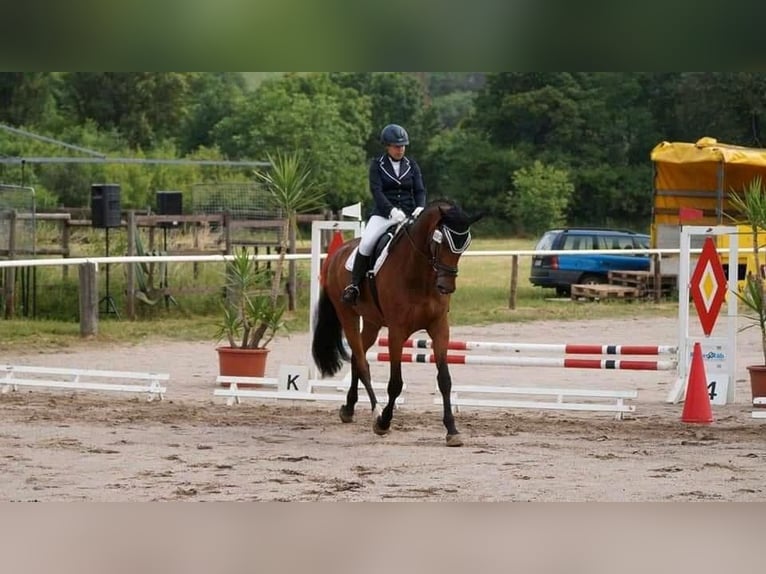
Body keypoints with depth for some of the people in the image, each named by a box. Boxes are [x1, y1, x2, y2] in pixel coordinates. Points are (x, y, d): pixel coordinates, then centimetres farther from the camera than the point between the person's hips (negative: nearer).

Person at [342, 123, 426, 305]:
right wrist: (392, 210, -24)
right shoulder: (377, 165, 4)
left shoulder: (412, 165, 12)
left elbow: (420, 190, 6)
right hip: (383, 214, -3)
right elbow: (376, 191, -8)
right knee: (366, 243, -27)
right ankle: (354, 285, -17)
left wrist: (420, 208, -17)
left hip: (409, 215, 3)